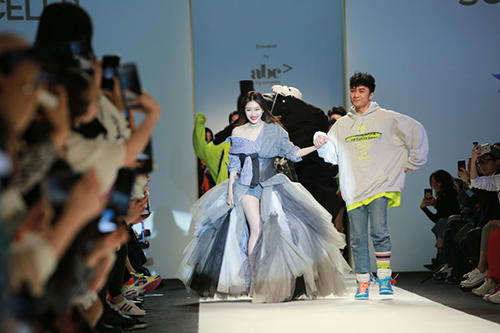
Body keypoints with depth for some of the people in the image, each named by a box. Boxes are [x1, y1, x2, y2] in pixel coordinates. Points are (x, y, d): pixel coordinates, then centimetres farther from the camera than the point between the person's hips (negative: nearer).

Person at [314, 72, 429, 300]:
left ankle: (384, 277, -4)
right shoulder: (341, 125, 14)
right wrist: (321, 145, -14)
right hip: (354, 190, 3)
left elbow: (417, 131, 7)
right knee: (358, 239, 3)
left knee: (379, 231, -18)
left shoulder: (387, 118, 5)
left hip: (381, 187, -3)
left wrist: (410, 163, 5)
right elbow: (332, 154, 8)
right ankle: (362, 283, 12)